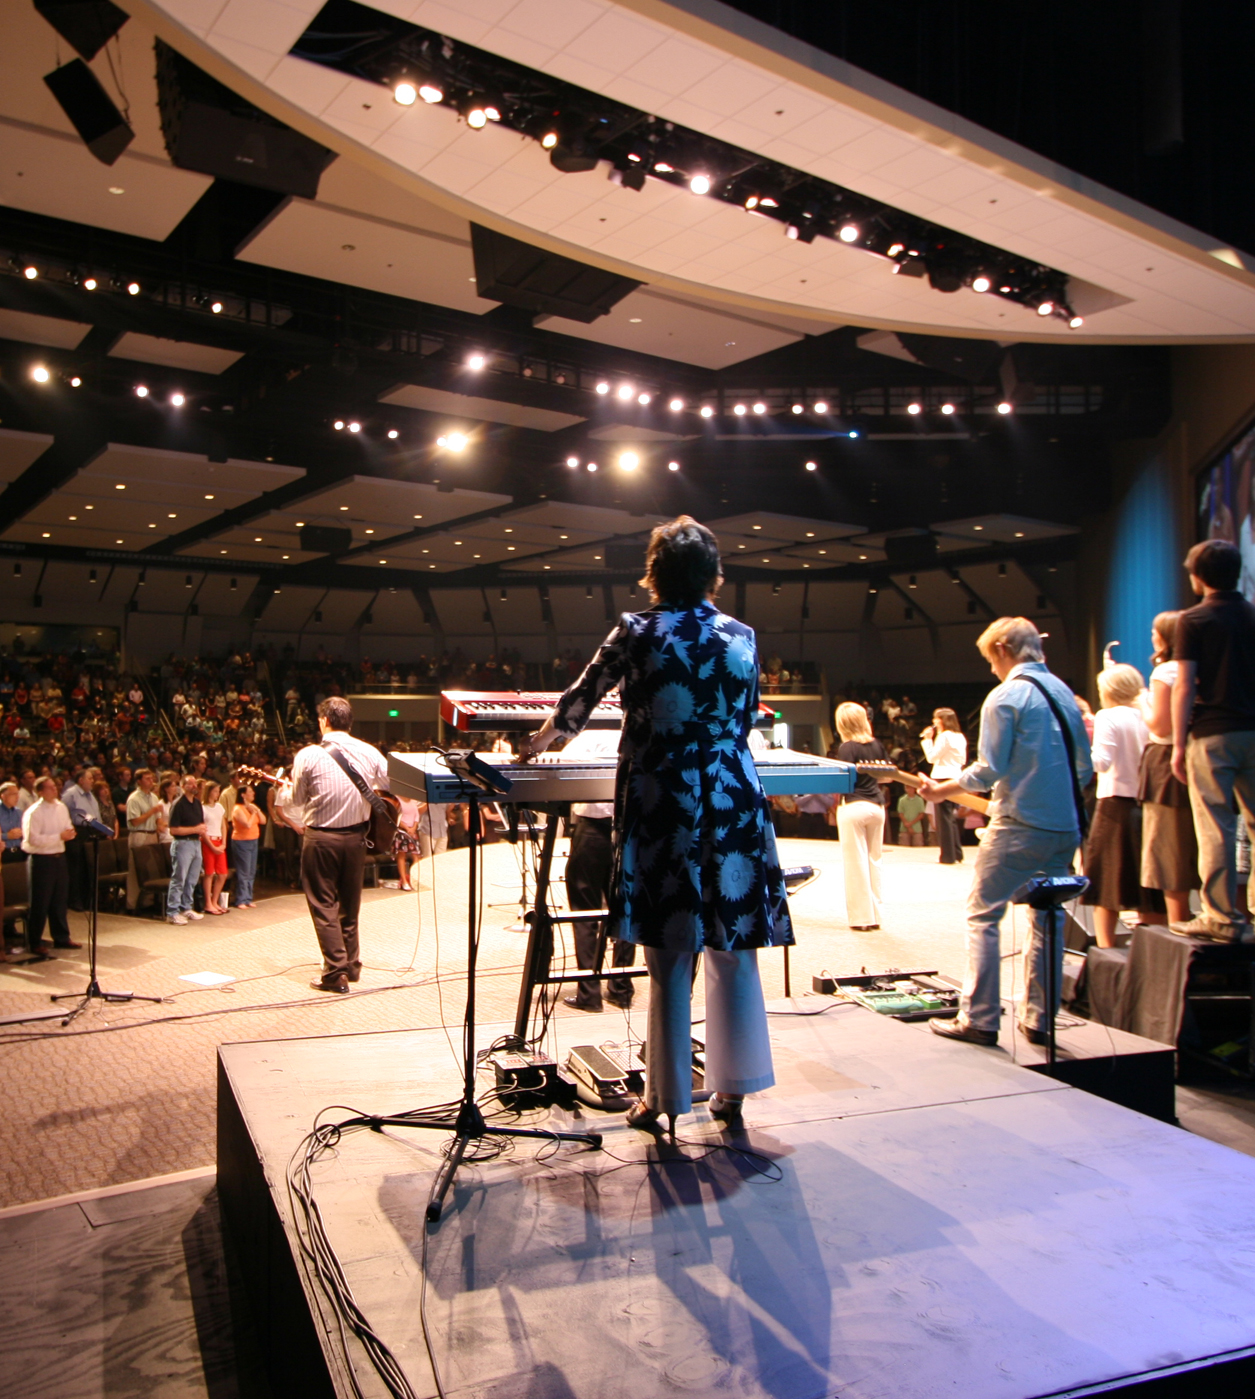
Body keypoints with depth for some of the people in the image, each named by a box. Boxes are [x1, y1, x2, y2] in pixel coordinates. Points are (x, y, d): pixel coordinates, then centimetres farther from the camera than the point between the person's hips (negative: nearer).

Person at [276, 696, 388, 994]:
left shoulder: (309, 755, -10)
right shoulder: (370, 753, -2)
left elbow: (294, 802, -3)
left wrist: (283, 789, 19)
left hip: (320, 838, -4)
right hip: (356, 836, 4)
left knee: (323, 905, 5)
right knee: (350, 903, 19)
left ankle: (336, 972, 3)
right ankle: (351, 965, 30)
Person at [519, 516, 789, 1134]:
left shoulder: (636, 632, -2)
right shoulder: (742, 636, 5)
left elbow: (581, 699, 10)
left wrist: (541, 739, 30)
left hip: (662, 805, -2)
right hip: (734, 803, 3)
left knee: (670, 960, 4)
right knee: (732, 955, 11)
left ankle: (666, 1099, 15)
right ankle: (733, 1092, 22)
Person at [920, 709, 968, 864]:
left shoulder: (944, 736, -11)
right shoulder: (960, 737, 14)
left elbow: (932, 757, -11)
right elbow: (963, 761, 17)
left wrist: (927, 739, -5)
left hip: (943, 778, -8)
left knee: (943, 817, -3)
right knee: (952, 817, 15)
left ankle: (948, 856, -2)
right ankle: (957, 854, 17)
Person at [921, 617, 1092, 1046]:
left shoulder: (1005, 697, -10)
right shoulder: (1064, 692, 12)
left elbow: (988, 770, -13)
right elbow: (1084, 768, 16)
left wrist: (941, 790, 0)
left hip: (1020, 824, -7)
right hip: (1066, 825, 7)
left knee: (982, 916, 1)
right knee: (1046, 920, 13)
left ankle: (979, 1019, -1)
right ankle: (1039, 1019, 17)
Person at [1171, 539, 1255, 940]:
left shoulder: (1193, 620, -5)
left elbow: (1185, 686, -9)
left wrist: (1178, 744, -6)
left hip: (1212, 734, -5)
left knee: (1216, 830, -2)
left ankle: (1223, 918, 0)